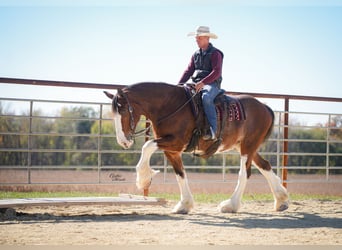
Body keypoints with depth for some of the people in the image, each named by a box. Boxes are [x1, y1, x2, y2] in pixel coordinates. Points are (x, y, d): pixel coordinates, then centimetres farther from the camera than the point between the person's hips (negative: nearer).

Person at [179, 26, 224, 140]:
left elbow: (216, 72, -17)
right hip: (197, 84, 8)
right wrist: (179, 84, -3)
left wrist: (203, 82, -28)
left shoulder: (215, 53, -5)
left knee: (206, 97, -39)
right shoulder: (196, 54, 17)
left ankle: (212, 130, -41)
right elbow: (189, 70, 13)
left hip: (212, 84, -7)